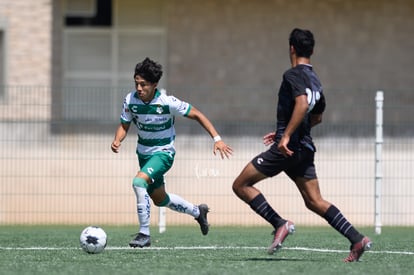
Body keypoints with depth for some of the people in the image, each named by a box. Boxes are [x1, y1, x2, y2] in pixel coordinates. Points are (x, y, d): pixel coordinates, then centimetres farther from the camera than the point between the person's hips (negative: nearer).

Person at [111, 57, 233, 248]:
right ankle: (197, 212, 46)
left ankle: (144, 234, -21)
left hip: (163, 152, -6)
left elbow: (196, 115, -13)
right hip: (143, 152, 6)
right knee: (159, 199, 19)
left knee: (139, 182, -30)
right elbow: (124, 125, 1)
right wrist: (117, 140, -22)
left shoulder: (167, 103, -24)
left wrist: (217, 139, -18)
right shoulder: (130, 100, -13)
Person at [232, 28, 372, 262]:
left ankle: (280, 224, -10)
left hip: (287, 148, -8)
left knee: (241, 185, 0)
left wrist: (286, 136, -28)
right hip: (305, 148, 8)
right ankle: (357, 239, -4)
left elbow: (302, 104, -26)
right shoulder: (315, 80, 17)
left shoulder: (293, 75, -9)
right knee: (315, 201, 8)